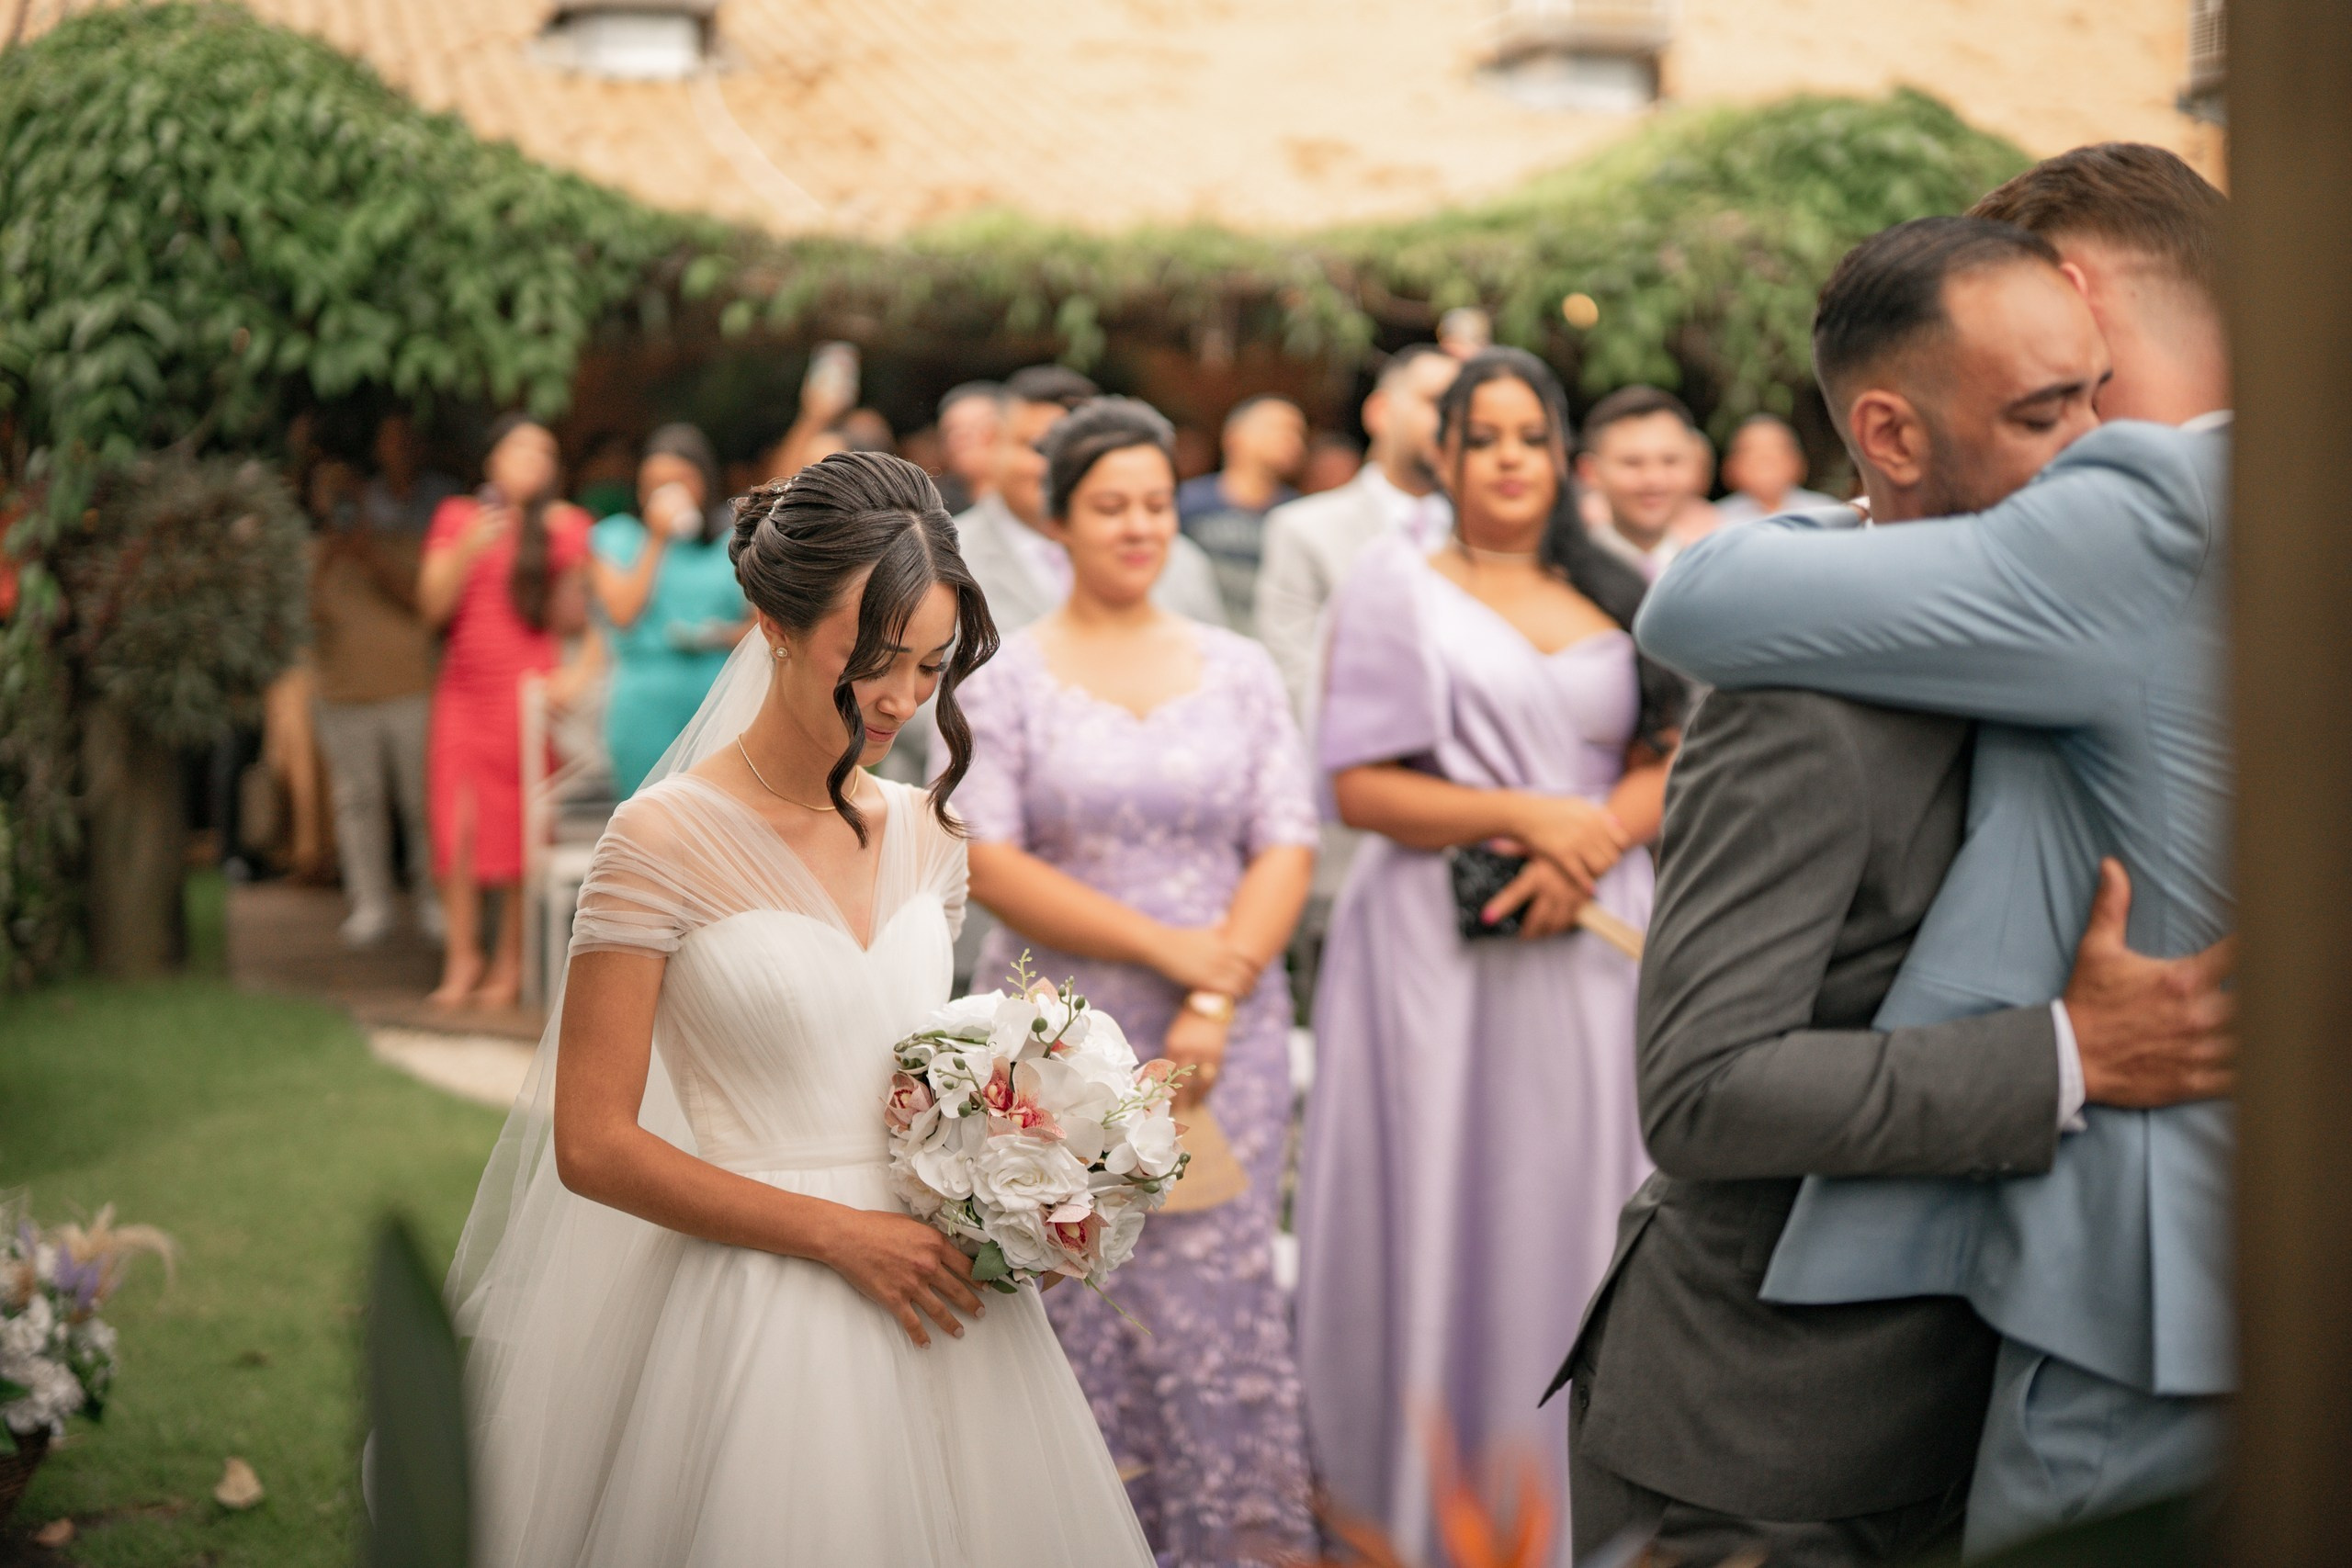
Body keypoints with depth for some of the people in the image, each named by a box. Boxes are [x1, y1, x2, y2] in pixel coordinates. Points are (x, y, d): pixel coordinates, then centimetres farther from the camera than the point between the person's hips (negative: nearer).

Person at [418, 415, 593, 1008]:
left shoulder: (563, 525, 7)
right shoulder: (457, 517, 11)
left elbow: (569, 622, 4)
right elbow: (432, 605, 2)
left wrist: (566, 561, -11)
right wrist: (469, 550, -11)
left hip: (528, 690, -2)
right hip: (464, 689, 2)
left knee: (521, 830, -3)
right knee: (458, 827, -5)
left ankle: (511, 962, 6)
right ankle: (461, 957, 4)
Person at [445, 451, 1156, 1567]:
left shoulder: (923, 834, 8)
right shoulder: (668, 838, -10)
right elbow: (593, 1146, -12)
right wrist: (840, 1234, -15)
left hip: (929, 1291, 5)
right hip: (763, 1314, -5)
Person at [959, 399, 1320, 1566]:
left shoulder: (1238, 670, 10)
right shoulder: (1003, 678, 3)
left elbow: (1287, 849, 4)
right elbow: (986, 862, -6)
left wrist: (1214, 1002, -9)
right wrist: (1167, 948, -11)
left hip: (1225, 1031, 1)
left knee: (1221, 1292, -1)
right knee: (1082, 1308, 1)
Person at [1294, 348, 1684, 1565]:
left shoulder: (1617, 598, 14)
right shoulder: (1395, 586, 3)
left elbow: (1666, 768, 8)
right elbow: (1360, 786, -5)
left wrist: (1586, 847, -11)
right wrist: (1524, 815, -15)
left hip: (1589, 949, 3)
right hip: (1436, 950, -3)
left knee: (1571, 1213, 4)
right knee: (1436, 1217, 0)